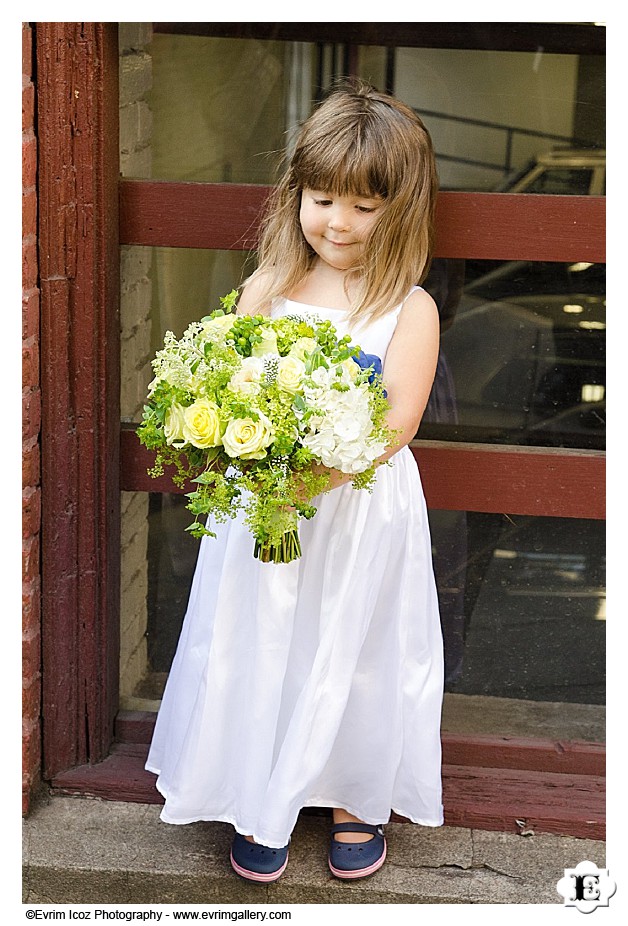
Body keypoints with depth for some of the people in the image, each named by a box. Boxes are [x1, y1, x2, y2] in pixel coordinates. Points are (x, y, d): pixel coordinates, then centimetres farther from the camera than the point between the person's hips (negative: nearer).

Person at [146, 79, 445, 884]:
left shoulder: (409, 308, -7)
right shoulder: (267, 289, 1)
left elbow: (396, 424, -14)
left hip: (363, 510, -2)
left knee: (355, 654, 11)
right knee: (260, 648, 10)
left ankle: (357, 798, 34)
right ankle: (258, 803, 30)